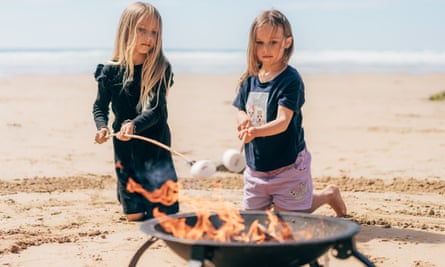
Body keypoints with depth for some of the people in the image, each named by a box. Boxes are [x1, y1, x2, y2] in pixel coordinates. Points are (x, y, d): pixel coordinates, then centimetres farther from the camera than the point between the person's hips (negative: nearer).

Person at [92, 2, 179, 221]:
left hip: (155, 144, -1)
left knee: (166, 213, -11)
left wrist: (134, 125, -37)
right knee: (135, 215, 6)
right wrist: (102, 127, -12)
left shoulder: (161, 69, -11)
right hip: (124, 147, 1)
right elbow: (100, 106, 7)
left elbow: (155, 110, -19)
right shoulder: (111, 71, -6)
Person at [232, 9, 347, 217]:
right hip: (255, 166, 6)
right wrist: (244, 121, -13)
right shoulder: (249, 79, 3)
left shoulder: (290, 80, -16)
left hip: (287, 164, -6)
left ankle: (328, 195, 27)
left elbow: (283, 122, -24)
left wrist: (255, 131, -41)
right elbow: (240, 111, 12)